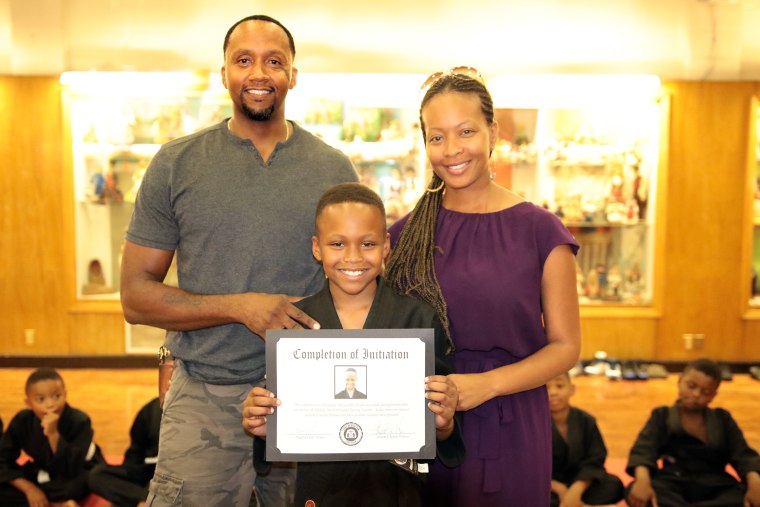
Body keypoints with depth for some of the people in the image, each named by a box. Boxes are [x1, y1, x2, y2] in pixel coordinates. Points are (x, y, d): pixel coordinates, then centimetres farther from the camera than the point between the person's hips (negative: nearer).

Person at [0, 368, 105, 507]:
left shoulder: (79, 421, -27)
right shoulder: (22, 421, -15)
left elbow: (72, 469, -34)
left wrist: (53, 434, -44)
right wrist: (29, 488, -23)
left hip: (76, 475, -5)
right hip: (40, 476, 5)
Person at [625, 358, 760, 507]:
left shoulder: (722, 419, 20)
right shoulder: (662, 416, 13)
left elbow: (743, 455, 7)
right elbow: (644, 450, -3)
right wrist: (642, 479, -26)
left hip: (714, 488, 2)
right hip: (673, 483, -2)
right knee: (634, 491, -34)